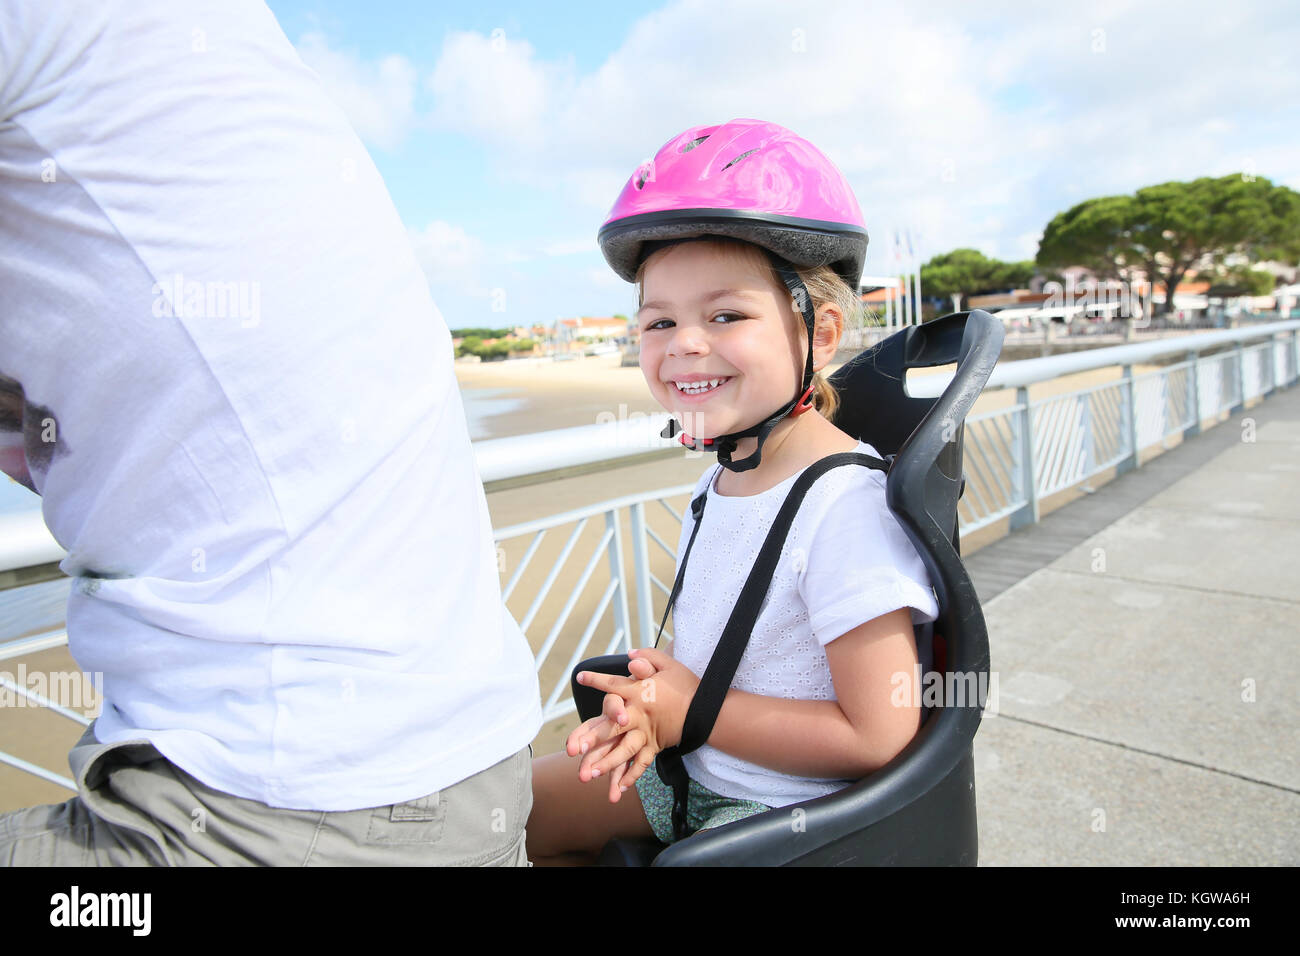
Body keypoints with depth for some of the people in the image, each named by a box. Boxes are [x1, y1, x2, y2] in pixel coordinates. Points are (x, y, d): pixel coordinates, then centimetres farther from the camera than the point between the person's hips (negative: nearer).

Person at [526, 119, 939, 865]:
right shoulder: (721, 478, -3)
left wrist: (691, 709, -20)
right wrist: (653, 703, -12)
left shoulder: (846, 506, -29)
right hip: (696, 765, 8)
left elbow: (879, 738, -27)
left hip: (793, 811, -7)